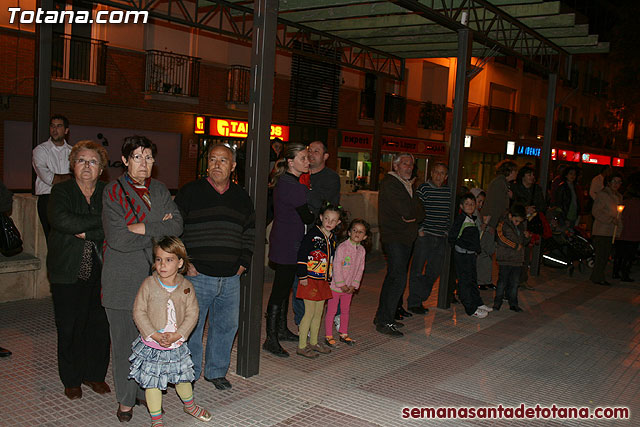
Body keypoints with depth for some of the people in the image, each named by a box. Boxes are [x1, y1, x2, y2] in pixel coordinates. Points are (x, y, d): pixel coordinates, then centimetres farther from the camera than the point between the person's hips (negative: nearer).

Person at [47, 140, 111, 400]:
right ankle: (71, 380, 23)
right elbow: (60, 220, -21)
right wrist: (100, 221, -19)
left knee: (100, 325, 6)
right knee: (69, 328, 5)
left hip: (101, 272, 2)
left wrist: (86, 232, -17)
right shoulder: (61, 191, 0)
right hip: (68, 273, -1)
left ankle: (95, 374, 25)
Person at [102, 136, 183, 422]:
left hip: (155, 274, 4)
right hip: (123, 278, -3)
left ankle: (147, 391, 24)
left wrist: (143, 228, -13)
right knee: (125, 339, 4)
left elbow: (176, 226, -2)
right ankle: (125, 399, 19)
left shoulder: (160, 191, 11)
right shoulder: (113, 191, -3)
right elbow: (117, 238, -14)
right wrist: (158, 230, -9)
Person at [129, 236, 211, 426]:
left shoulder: (186, 287, -6)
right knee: (152, 382, 6)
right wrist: (155, 335, -18)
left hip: (177, 345, 2)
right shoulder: (148, 284, -10)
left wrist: (176, 335, -18)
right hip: (151, 346, -2)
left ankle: (189, 405, 45)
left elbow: (192, 314, -6)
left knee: (183, 377, 19)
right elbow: (139, 312, -10)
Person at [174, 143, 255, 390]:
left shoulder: (242, 198, 11)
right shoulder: (190, 192, -1)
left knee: (227, 325, 11)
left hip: (230, 278, 4)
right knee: (191, 326, 2)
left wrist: (243, 263, 10)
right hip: (197, 275, -4)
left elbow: (250, 232, 20)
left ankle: (216, 371, 29)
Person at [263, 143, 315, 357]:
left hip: (282, 241, 10)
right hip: (288, 245, -10)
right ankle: (271, 339, 2)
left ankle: (281, 329, 32)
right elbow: (307, 217, -14)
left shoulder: (283, 181, 11)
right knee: (280, 289, -5)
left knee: (284, 286, 19)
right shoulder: (293, 186, -20)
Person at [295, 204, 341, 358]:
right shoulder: (313, 234, -13)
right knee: (310, 312, -4)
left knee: (319, 312, 14)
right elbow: (301, 255, -15)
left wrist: (329, 278, 20)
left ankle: (313, 342, 27)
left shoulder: (332, 237, 11)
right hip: (310, 280, -7)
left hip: (323, 280, 7)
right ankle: (301, 346, 5)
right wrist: (302, 276, -16)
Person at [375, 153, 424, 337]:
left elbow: (421, 212, 12)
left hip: (406, 238, 9)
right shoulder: (389, 183, -10)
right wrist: (414, 211, -1)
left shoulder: (407, 185, 19)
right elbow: (406, 210, -21)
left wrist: (414, 216, -8)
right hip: (393, 237, -9)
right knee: (399, 278, -14)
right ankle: (385, 322, -8)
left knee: (393, 277, 13)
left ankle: (382, 316, 22)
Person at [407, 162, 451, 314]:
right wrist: (420, 229, -11)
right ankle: (413, 303, 8)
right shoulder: (424, 188, -6)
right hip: (424, 236, -6)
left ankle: (419, 299, 22)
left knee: (435, 271, 9)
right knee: (417, 270, -1)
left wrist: (447, 230, 12)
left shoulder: (448, 191, 11)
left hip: (441, 238, 6)